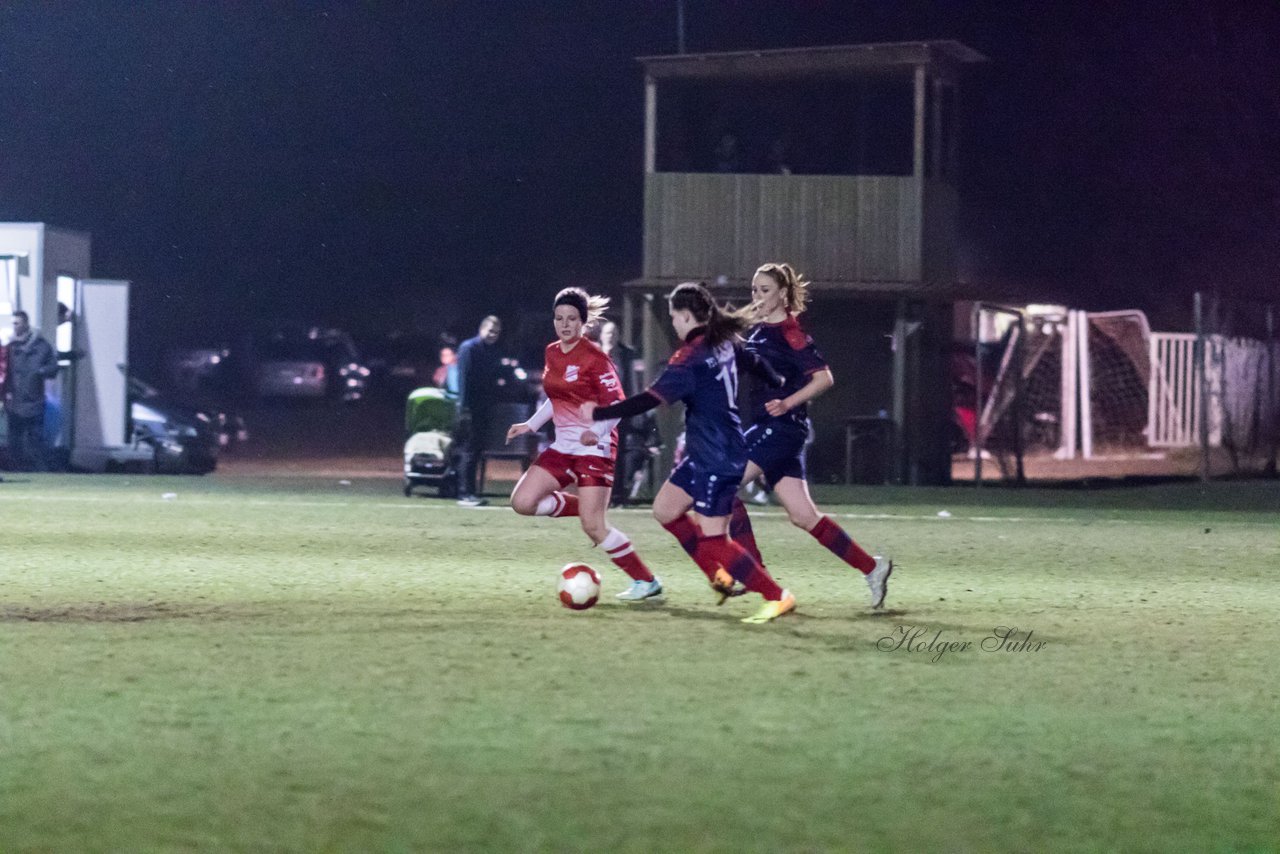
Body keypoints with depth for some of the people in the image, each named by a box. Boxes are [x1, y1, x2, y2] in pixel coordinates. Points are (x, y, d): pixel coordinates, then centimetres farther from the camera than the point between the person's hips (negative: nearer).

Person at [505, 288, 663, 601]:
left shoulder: (594, 357, -13)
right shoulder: (552, 353, 9)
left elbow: (617, 405, -16)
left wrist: (598, 431, -32)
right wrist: (531, 425, 20)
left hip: (594, 447, -7)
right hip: (563, 446, 7)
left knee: (593, 526, -14)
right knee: (522, 502, -8)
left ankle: (646, 582, 0)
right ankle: (586, 510, 14)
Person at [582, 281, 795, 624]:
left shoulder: (691, 357, -19)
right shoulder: (725, 343, 6)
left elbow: (650, 400, -25)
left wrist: (599, 413, -19)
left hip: (715, 460, -10)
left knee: (713, 539, -7)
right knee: (664, 509, 18)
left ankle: (778, 597, -5)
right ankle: (719, 575, 21)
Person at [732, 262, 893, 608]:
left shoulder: (788, 333, -11)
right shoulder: (757, 331, 15)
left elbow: (823, 377, -16)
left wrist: (788, 403, -24)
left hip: (781, 428, -9)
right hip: (764, 428, 9)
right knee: (803, 516, 5)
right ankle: (871, 567, 10)